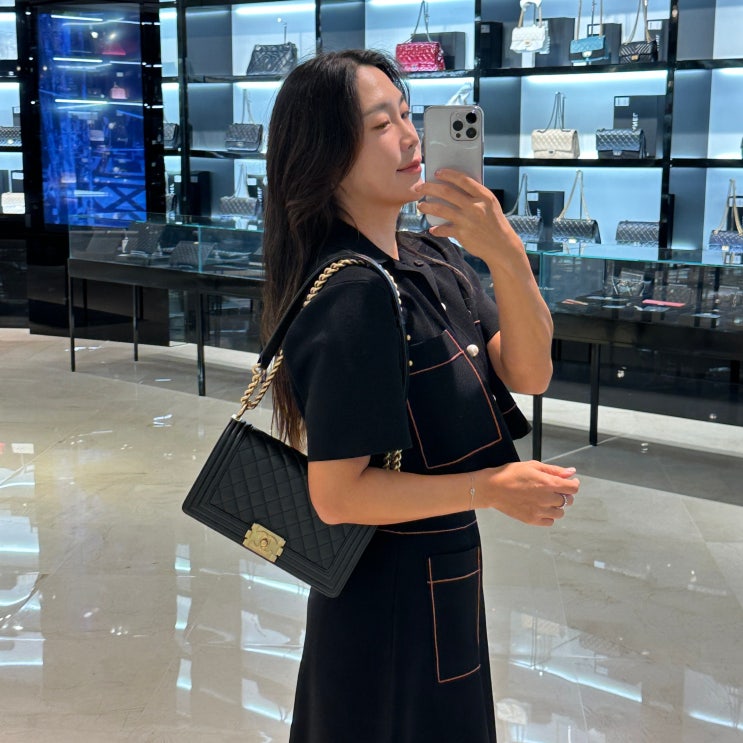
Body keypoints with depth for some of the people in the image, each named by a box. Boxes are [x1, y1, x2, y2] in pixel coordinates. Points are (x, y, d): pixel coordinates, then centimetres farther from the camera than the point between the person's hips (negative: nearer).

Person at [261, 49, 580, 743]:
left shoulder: (436, 259, -1)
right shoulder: (353, 298, -26)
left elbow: (528, 374, -7)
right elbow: (336, 494, -25)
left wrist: (508, 257, -21)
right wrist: (488, 489, -29)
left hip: (442, 567, 9)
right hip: (396, 589, -9)